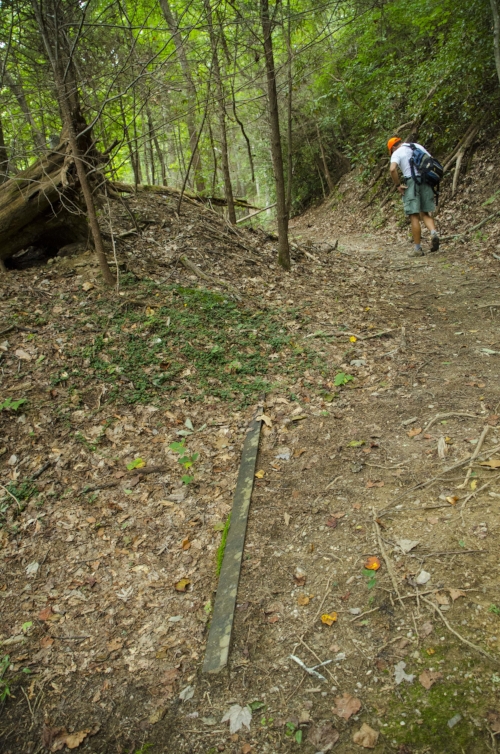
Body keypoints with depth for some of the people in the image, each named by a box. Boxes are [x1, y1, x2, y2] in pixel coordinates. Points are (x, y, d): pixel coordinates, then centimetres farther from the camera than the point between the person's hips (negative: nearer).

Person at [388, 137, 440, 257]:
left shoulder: (397, 153, 2)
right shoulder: (418, 146, 18)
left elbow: (393, 169, -18)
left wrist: (398, 185, -8)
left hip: (411, 183, -5)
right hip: (426, 182, 5)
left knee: (414, 216, -2)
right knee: (425, 214, 13)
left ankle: (417, 249, -1)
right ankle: (434, 232, -15)